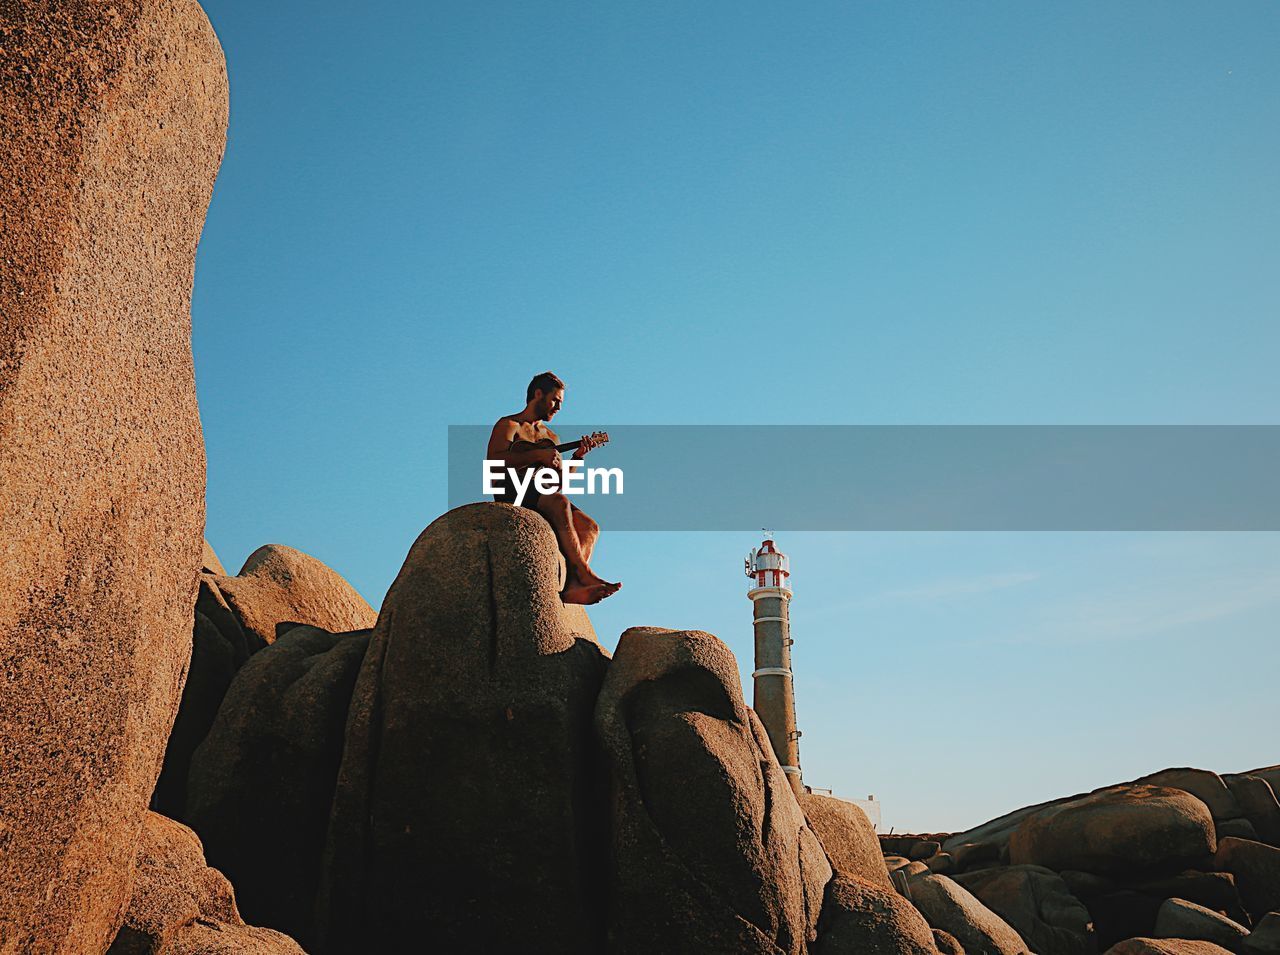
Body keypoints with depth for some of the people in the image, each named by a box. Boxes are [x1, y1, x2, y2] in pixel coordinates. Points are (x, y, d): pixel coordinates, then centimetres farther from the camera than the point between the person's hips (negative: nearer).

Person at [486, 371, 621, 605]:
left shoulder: (551, 437, 26)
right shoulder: (509, 425, 5)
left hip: (541, 495, 7)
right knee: (559, 502, -35)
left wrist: (576, 458, 2)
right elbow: (492, 461, -14)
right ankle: (584, 574, -34)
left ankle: (572, 586, -37)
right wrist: (538, 455, -19)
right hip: (511, 493, -7)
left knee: (589, 527, -18)